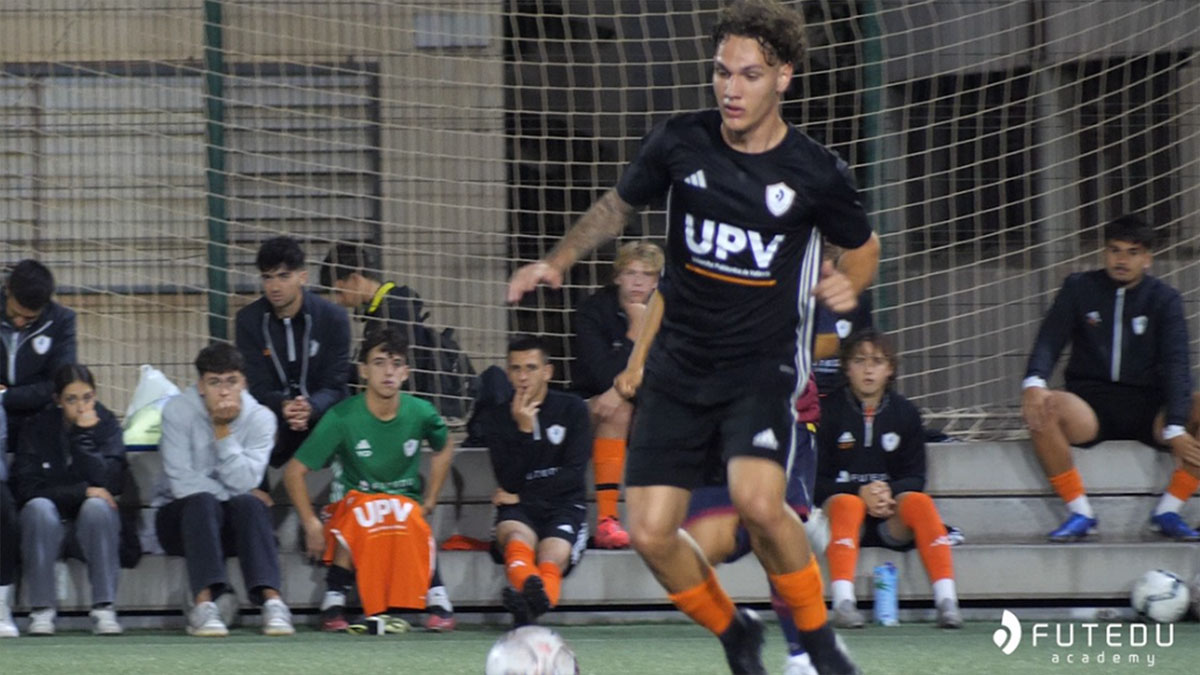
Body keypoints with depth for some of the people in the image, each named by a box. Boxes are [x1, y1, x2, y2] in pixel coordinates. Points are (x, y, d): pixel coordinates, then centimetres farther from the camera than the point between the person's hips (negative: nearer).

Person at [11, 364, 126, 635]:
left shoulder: (107, 425, -2)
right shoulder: (39, 427, -2)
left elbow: (106, 483, -16)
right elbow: (25, 486, -12)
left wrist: (85, 436, -18)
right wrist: (82, 491, -18)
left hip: (93, 526, 0)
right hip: (49, 527, 0)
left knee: (97, 506, -32)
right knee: (39, 507, -32)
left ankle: (103, 608, -32)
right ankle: (41, 610, -30)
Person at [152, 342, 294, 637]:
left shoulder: (260, 418, -4)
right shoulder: (178, 411, -10)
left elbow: (244, 483, -16)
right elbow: (183, 483, -16)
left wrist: (223, 431, -21)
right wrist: (229, 494, -12)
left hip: (231, 524, 2)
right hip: (180, 517, -2)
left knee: (249, 504, -31)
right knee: (202, 502, -34)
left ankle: (271, 600, -44)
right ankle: (205, 600, -48)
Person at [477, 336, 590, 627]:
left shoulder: (572, 409, 8)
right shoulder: (495, 417, 9)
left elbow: (574, 474, 0)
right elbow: (508, 482, -2)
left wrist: (522, 494, -4)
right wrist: (523, 430, -13)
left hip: (564, 507, 0)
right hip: (519, 512, 0)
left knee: (553, 558, -33)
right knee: (517, 538, -37)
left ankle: (539, 597, -69)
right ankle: (527, 584, -72)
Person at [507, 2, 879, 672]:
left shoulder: (816, 173, -8)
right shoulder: (682, 142, -4)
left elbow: (863, 244, 11)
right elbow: (619, 203, 16)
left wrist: (848, 284, -10)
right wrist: (558, 261, 4)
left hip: (764, 365, -3)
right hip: (680, 365, 3)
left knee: (757, 501, -29)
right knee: (651, 534, -6)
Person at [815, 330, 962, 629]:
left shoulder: (904, 413, 8)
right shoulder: (829, 411, 0)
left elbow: (915, 478, 4)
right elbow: (816, 481, -5)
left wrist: (889, 493, -19)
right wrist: (860, 492, -21)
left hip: (891, 518, 2)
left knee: (919, 502, -28)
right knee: (846, 504, -35)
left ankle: (947, 601, -36)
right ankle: (843, 604, -47)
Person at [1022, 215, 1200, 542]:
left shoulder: (1164, 299, 3)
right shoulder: (1079, 288, 6)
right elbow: (1049, 341, -4)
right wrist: (1033, 383, -28)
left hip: (1148, 409, 0)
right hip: (1091, 408, 0)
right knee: (1041, 411, -33)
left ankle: (1168, 510, -15)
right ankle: (1079, 512, -21)